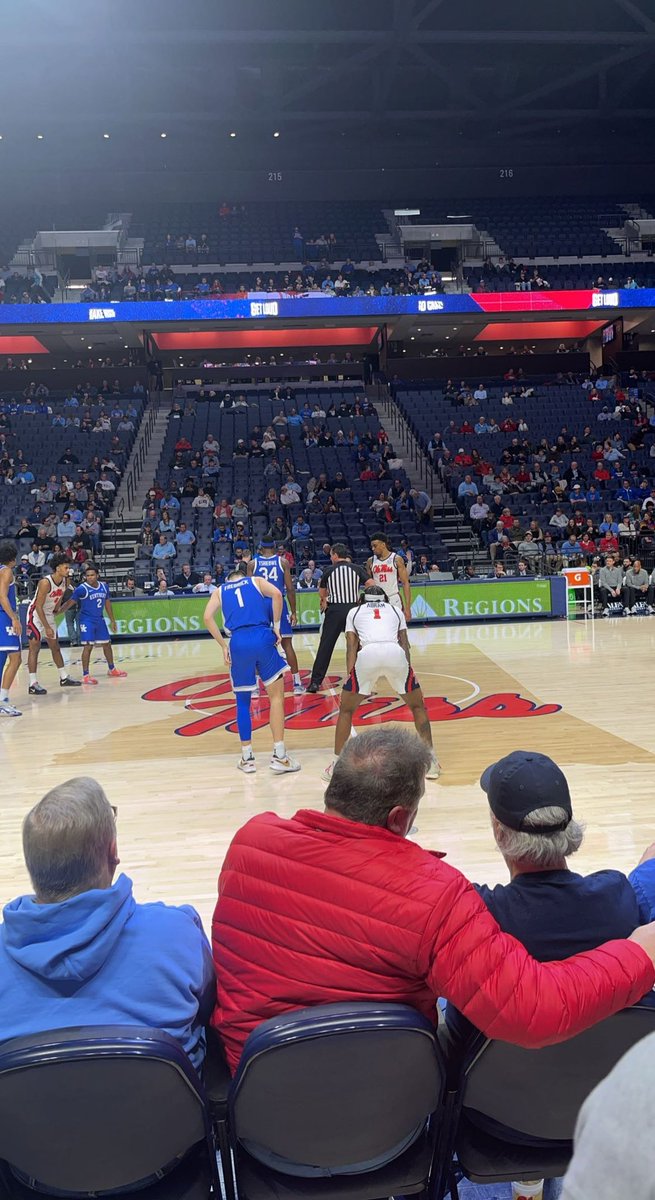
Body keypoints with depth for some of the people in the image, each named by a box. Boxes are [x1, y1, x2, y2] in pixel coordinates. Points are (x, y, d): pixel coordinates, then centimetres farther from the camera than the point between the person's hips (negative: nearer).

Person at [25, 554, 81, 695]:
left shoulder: (65, 581, -5)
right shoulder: (45, 582, -28)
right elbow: (38, 607, -26)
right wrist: (47, 627, -26)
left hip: (49, 615, 8)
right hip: (36, 615, -8)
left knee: (56, 647, 14)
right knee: (34, 647, -9)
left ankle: (64, 678, 24)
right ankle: (33, 684, -8)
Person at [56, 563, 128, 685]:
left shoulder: (104, 587, 2)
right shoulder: (82, 589, -15)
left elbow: (107, 603, 13)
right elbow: (70, 602, -16)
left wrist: (112, 620, 15)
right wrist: (59, 610, -30)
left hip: (100, 620, 6)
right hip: (87, 621, -6)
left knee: (107, 644, 15)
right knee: (88, 646, -12)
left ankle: (112, 670, 32)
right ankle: (85, 675, -5)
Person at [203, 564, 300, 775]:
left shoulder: (219, 590, 21)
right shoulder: (256, 581, 19)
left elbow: (208, 617, 4)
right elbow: (277, 594, -3)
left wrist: (223, 646, 7)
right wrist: (276, 626, 1)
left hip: (238, 643, 2)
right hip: (263, 638, -1)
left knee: (243, 702, 15)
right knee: (276, 695, 7)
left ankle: (247, 758, 19)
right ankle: (279, 756, 3)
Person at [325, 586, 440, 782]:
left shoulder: (354, 612, 31)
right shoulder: (396, 610, 33)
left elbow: (352, 647, 19)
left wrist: (349, 675, 15)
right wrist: (408, 674, 19)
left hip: (368, 655, -1)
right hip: (396, 654, 1)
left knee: (346, 710, 19)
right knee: (418, 706, 24)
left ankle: (336, 767, 16)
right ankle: (431, 762, 21)